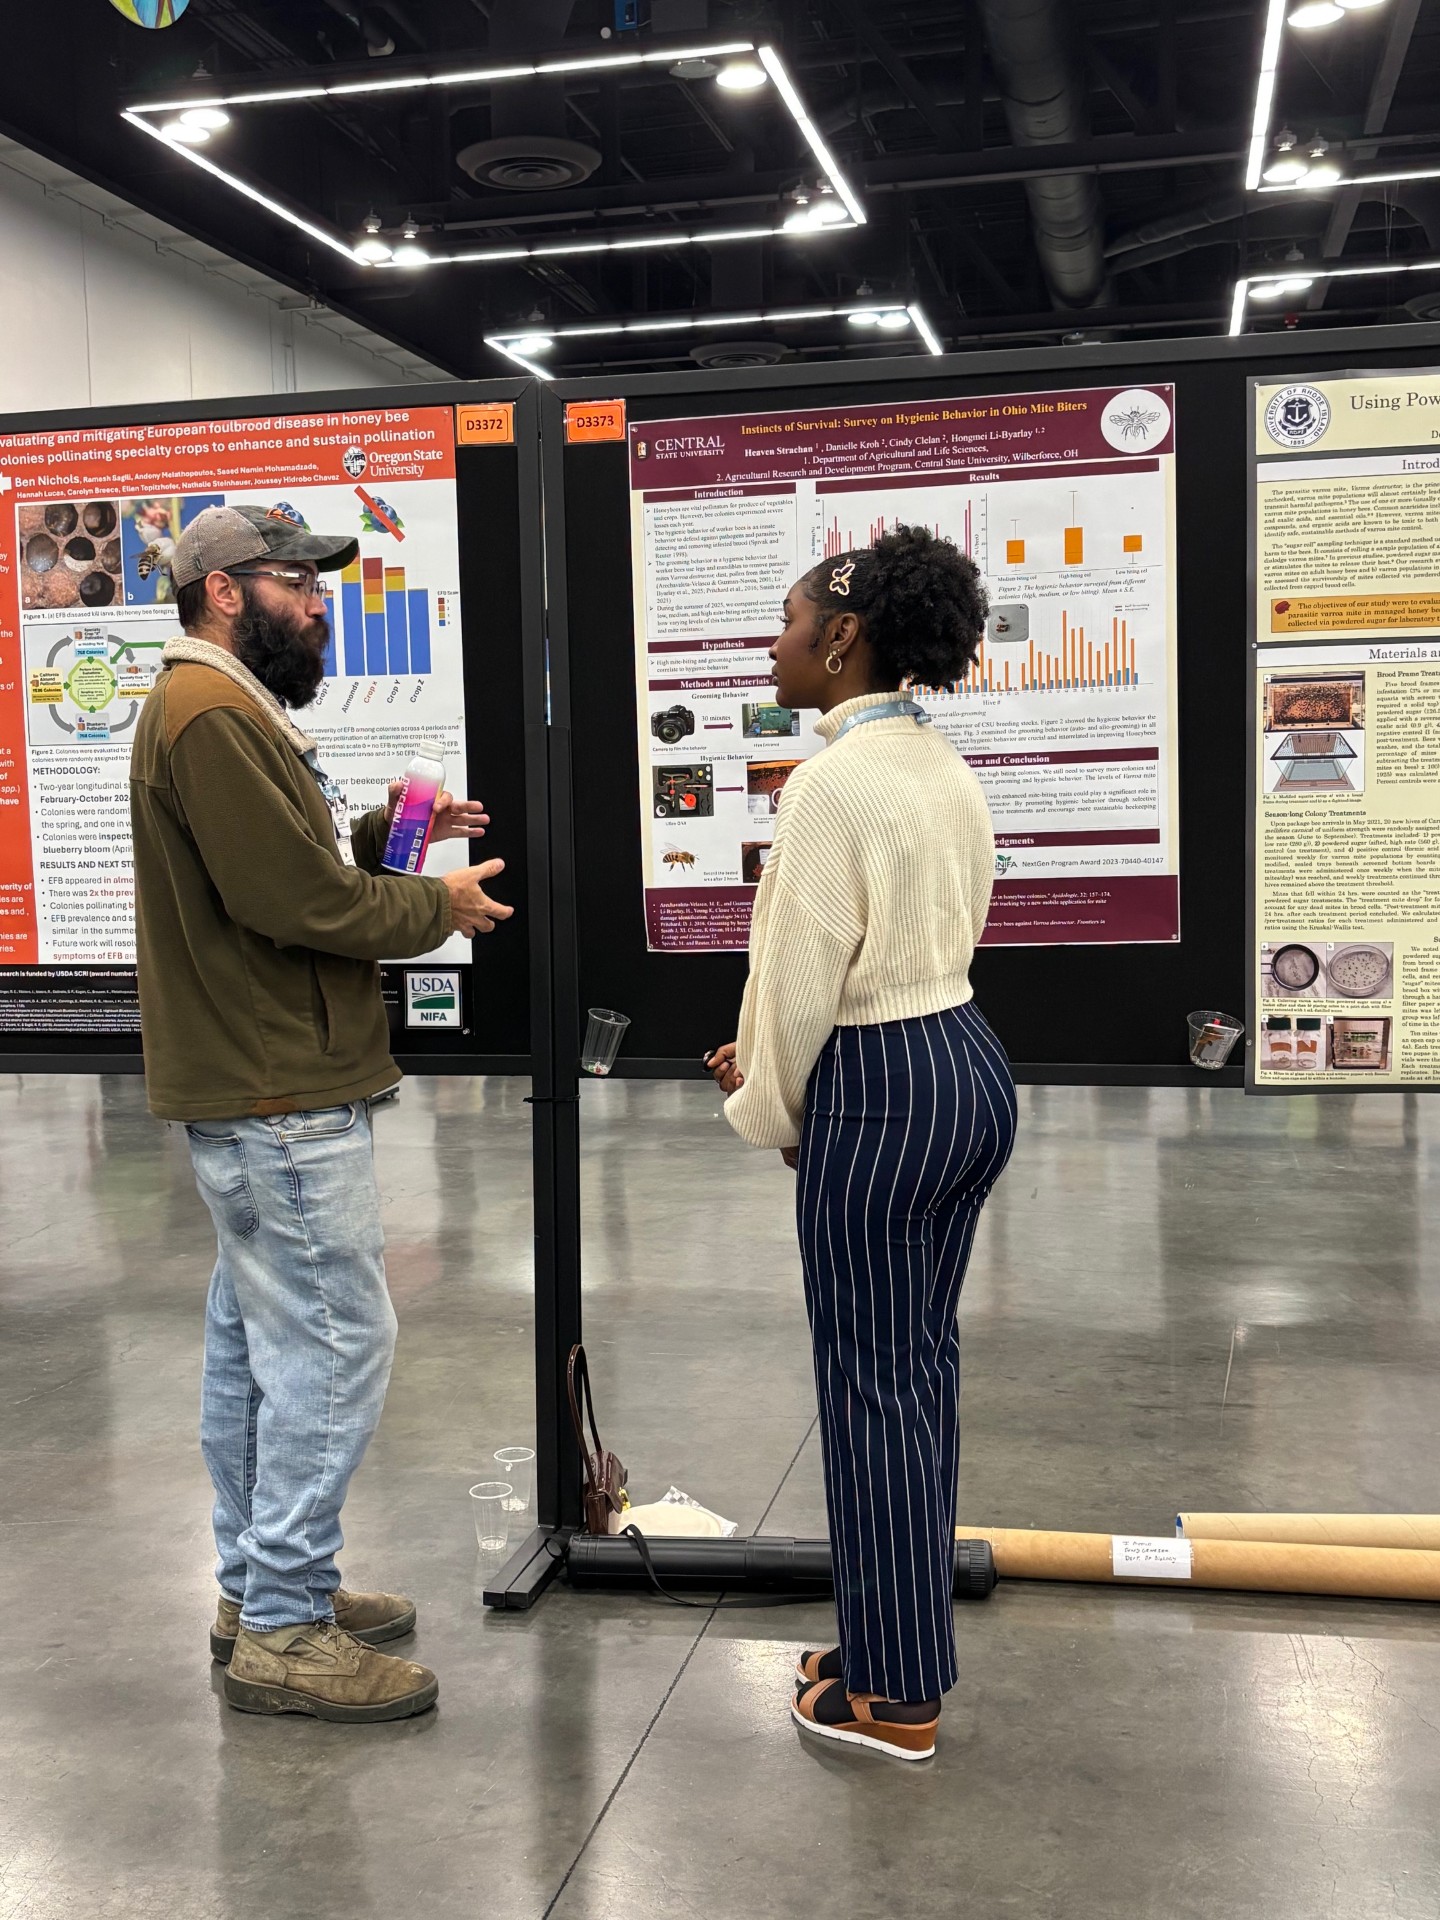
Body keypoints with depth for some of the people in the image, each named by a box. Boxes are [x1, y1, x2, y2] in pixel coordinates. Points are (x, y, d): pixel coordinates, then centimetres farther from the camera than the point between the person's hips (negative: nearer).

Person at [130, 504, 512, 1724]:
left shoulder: (221, 707, 19)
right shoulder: (212, 716, -17)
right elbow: (294, 900, -23)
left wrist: (383, 832, 6)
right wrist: (438, 907, -10)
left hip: (254, 1085, 11)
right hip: (279, 1095, -11)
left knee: (257, 1337, 16)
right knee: (333, 1344, -7)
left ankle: (258, 1589, 28)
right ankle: (286, 1633, 3)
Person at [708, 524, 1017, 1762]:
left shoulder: (833, 783, -18)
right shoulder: (945, 767, 10)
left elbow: (802, 971, -16)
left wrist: (771, 1106, 2)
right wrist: (771, 1050, 16)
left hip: (881, 1092, -9)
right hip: (970, 1065, 9)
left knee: (870, 1381, 3)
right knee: (923, 1359, 18)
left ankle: (896, 1697, 17)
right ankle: (906, 1643, 33)